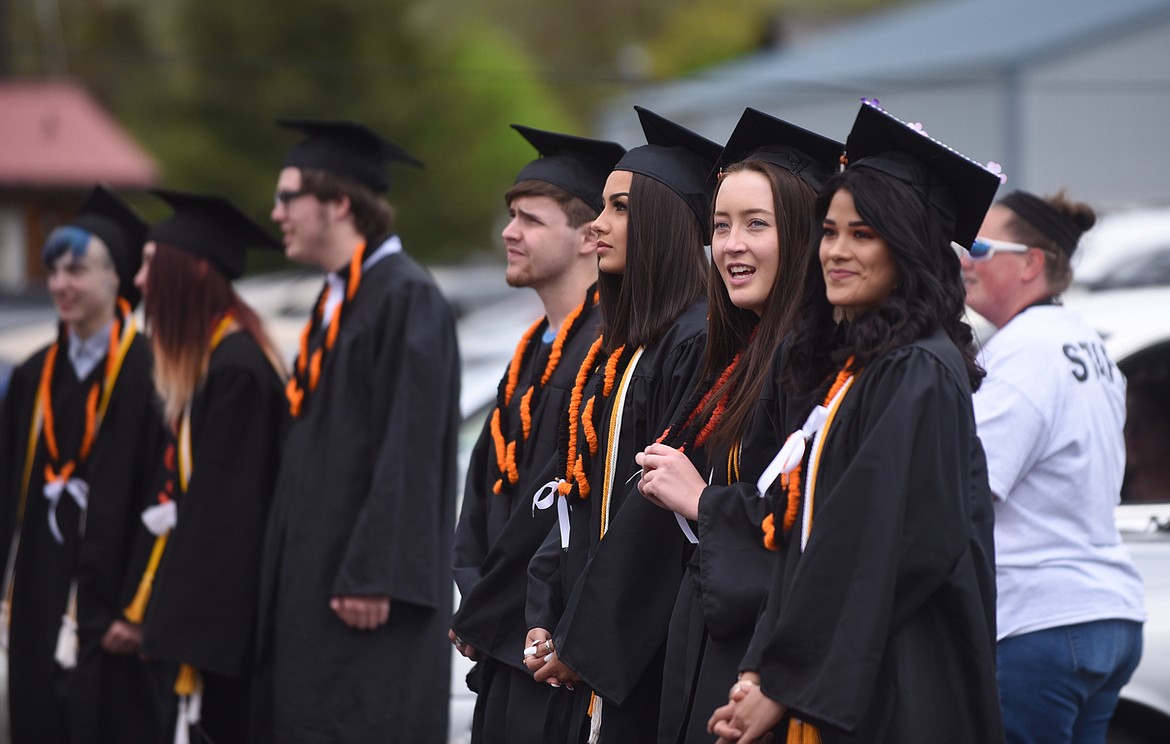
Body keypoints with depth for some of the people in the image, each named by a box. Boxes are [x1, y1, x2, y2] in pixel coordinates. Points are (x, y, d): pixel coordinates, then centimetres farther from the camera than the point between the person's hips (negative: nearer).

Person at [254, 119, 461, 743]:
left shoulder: (406, 298, -13)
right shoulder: (337, 299, 16)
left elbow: (409, 450, -19)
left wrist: (375, 576, -22)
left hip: (362, 589, -10)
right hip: (313, 575, 10)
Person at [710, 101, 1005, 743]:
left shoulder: (921, 376, -12)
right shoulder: (842, 368, 15)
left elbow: (892, 552, -18)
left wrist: (783, 684, -14)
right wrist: (761, 669, 3)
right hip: (820, 693, 8)